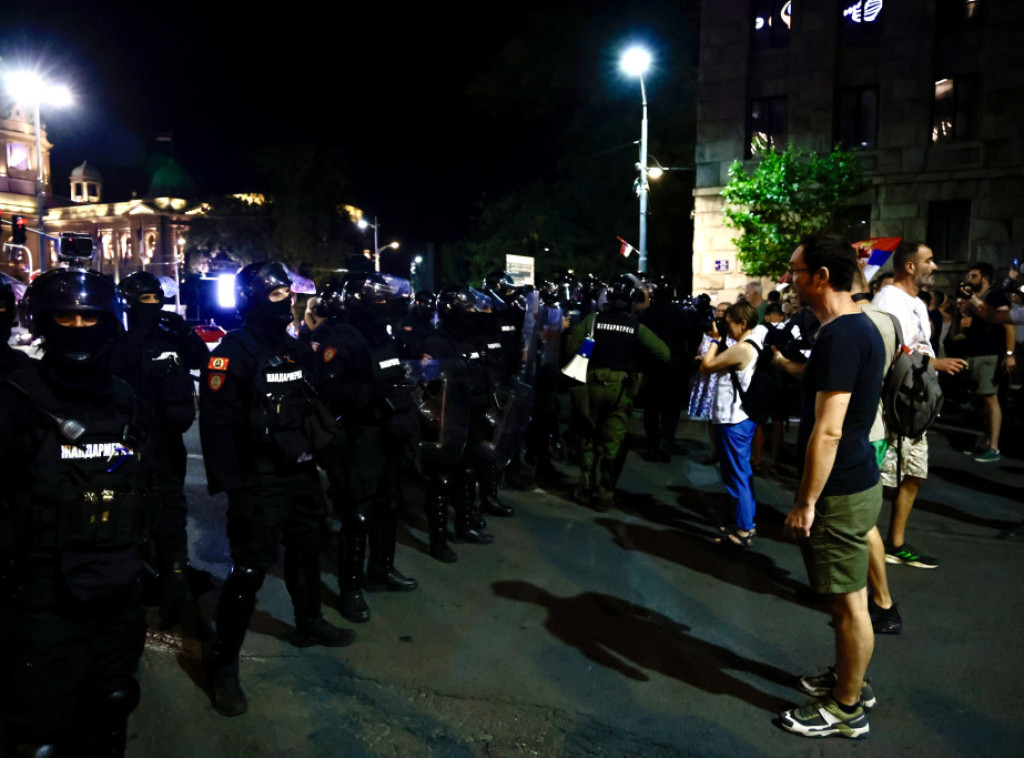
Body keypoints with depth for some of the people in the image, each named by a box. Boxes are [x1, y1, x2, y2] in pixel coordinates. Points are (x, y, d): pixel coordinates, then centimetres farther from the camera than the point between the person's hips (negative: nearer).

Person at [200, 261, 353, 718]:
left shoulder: (294, 349, 11)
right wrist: (230, 486, -19)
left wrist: (318, 454, 16)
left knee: (305, 548, 22)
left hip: (301, 473, 8)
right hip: (260, 480, -8)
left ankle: (309, 622, 44)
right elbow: (216, 423, -18)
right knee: (249, 569, -5)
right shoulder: (233, 353, -14)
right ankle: (224, 666, 10)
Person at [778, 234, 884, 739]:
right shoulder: (860, 326, 9)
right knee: (849, 596, 22)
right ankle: (850, 679, 38)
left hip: (840, 490, -10)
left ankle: (847, 710, 20)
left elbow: (828, 430, -26)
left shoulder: (839, 336, -23)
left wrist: (806, 503, -21)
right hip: (854, 480, 10)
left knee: (848, 601, 4)